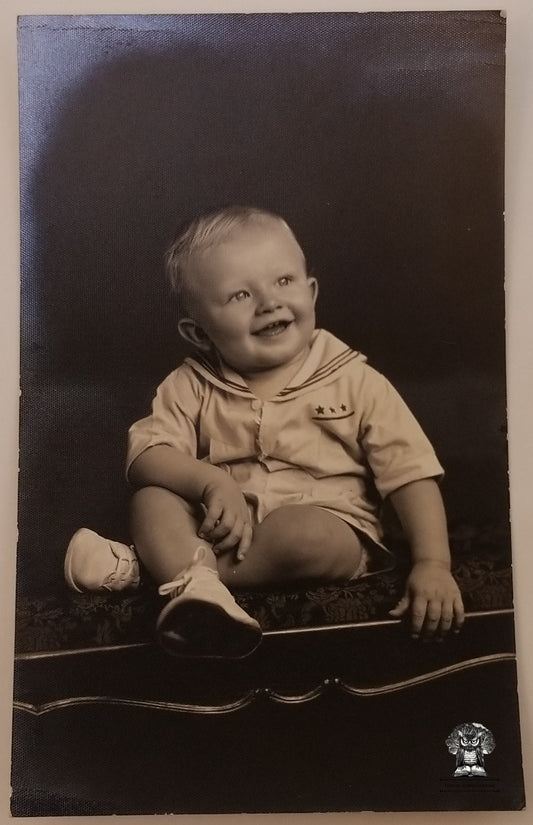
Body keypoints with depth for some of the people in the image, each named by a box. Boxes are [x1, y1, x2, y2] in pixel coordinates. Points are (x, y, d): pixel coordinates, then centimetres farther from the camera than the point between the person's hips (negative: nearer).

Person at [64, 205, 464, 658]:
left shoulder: (355, 381, -2)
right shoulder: (191, 386, 3)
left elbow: (413, 473, -6)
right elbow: (146, 457, -8)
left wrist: (432, 563, -19)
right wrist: (213, 483, -27)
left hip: (332, 537, -2)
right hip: (227, 532, 3)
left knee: (301, 530, -34)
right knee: (152, 497, -18)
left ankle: (156, 567, -22)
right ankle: (199, 587, -41)